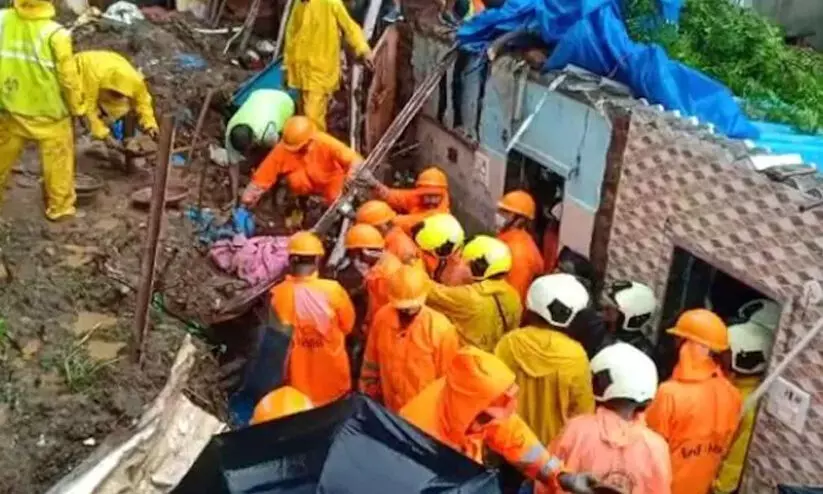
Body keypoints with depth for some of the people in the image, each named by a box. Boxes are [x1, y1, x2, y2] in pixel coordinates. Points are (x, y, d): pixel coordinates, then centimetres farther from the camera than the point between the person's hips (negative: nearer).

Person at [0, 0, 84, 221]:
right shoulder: (55, 35, -25)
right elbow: (69, 79, -16)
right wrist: (77, 107, 1)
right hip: (50, 113, -4)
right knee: (57, 161, 15)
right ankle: (59, 207, 28)